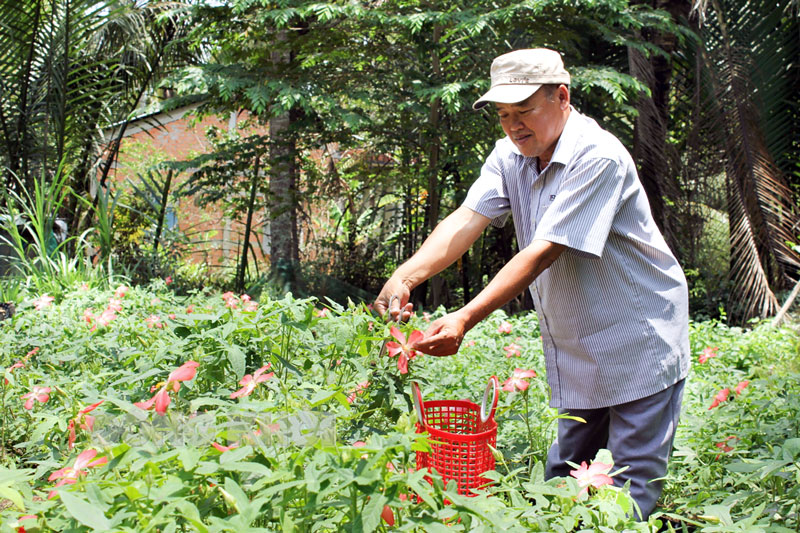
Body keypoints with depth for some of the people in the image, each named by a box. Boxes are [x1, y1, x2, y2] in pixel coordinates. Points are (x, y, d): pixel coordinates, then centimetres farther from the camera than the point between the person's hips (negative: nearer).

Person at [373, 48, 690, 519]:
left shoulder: (597, 157, -22)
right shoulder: (511, 155, 2)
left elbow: (543, 252, -29)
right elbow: (466, 220, -10)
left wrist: (466, 319, -35)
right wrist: (404, 278, -28)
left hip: (640, 347, -7)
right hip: (575, 353, 7)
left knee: (630, 496, -1)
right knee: (561, 481, 15)